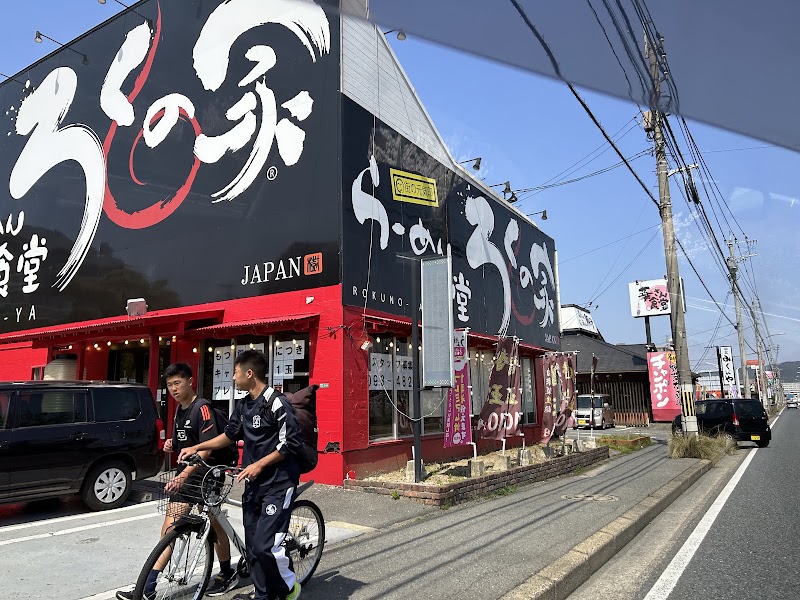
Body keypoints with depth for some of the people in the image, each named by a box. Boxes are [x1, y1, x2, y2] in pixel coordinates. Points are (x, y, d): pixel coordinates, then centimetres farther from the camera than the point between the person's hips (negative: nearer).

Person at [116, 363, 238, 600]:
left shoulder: (202, 407, -17)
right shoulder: (180, 409, 10)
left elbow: (206, 449, -24)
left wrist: (183, 475, -32)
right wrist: (172, 445, 3)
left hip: (205, 475, -7)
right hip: (183, 476, 7)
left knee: (216, 526, 9)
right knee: (169, 530, 6)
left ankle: (227, 575, 28)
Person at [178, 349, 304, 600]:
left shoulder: (277, 403, -17)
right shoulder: (243, 405, 9)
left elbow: (292, 443, -18)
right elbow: (230, 434, 22)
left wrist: (259, 464, -20)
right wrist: (196, 447, 20)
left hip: (278, 483, -8)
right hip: (253, 484, 8)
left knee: (265, 545, -11)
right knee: (252, 545, 11)